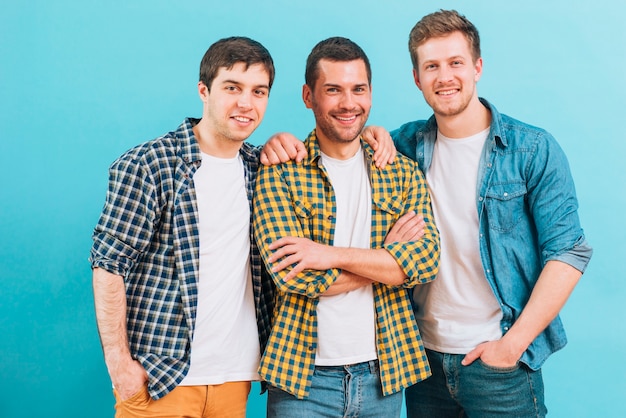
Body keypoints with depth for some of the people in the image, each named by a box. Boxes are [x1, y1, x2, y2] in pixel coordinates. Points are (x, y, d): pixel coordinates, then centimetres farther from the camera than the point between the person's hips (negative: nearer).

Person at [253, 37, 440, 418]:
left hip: (384, 373, 3)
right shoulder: (279, 171, -6)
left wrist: (333, 255, -19)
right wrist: (387, 255, -11)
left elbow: (427, 258, -9)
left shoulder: (402, 172, 4)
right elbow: (290, 273, -16)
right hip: (304, 375, -3)